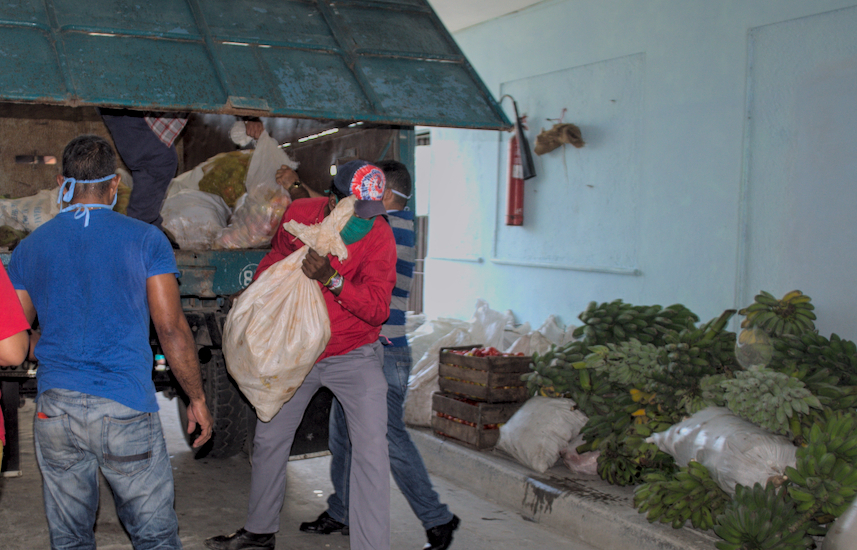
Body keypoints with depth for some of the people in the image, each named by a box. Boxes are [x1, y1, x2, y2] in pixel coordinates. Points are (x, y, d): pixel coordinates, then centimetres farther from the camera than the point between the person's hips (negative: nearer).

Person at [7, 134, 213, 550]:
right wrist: (197, 399, 4)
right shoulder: (145, 239, -2)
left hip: (54, 408, 3)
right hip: (125, 407, -3)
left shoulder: (30, 247, 7)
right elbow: (171, 328, -5)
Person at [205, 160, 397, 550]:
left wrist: (331, 279, -40)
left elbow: (378, 309, -28)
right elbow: (275, 259, 14)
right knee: (269, 438, 16)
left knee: (371, 450, -16)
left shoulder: (379, 234, -19)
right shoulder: (299, 215, -9)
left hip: (354, 356, -4)